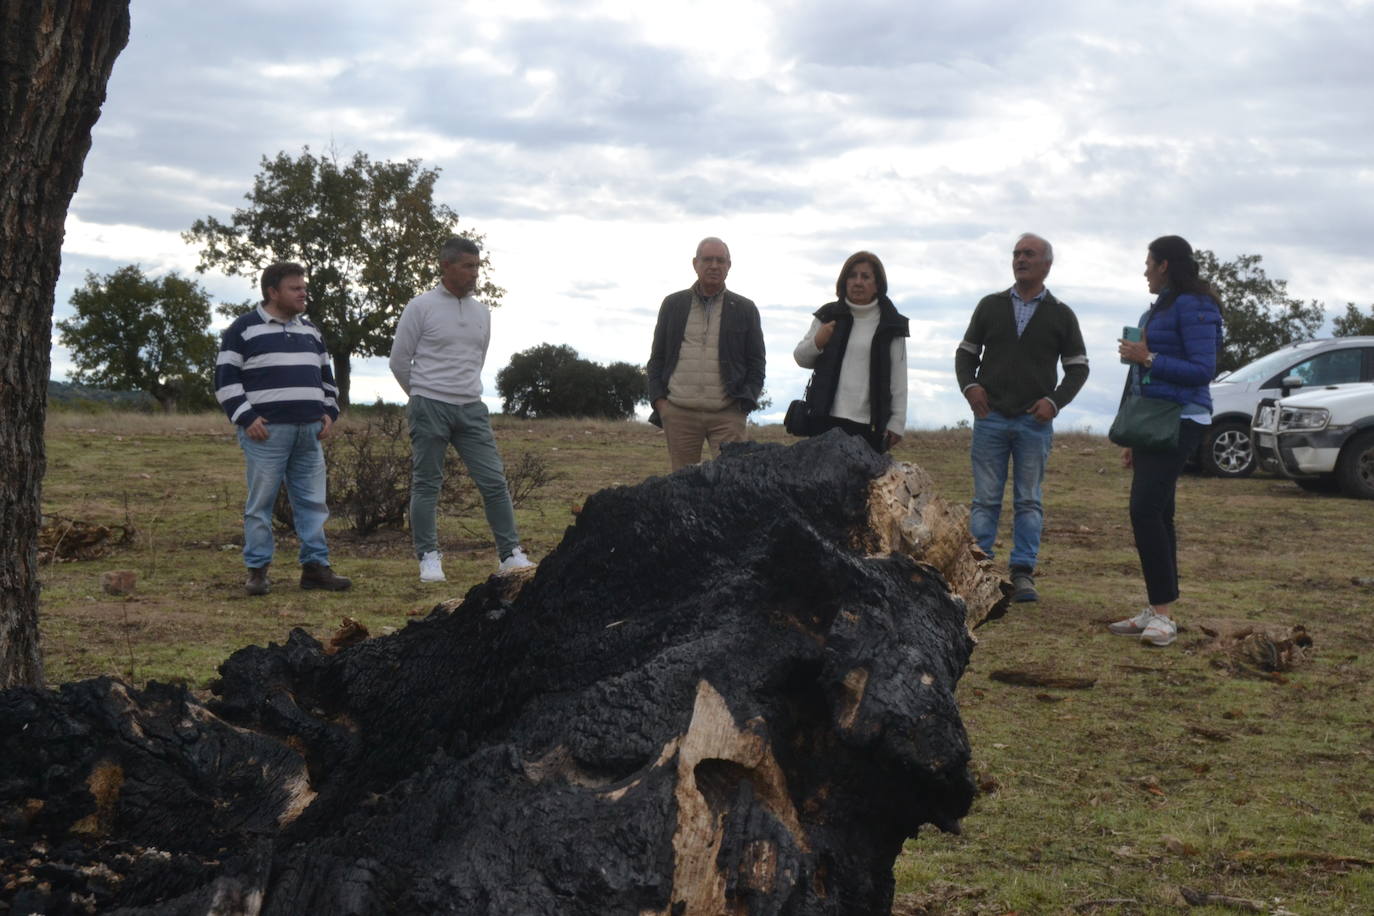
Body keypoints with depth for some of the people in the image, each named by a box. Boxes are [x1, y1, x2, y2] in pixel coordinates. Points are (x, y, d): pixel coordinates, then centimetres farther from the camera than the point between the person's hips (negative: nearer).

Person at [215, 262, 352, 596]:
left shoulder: (310, 330, 18)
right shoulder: (244, 329, 0)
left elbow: (326, 376, 26)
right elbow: (225, 379, -4)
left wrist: (329, 412, 12)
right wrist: (245, 417, -12)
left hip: (309, 430, 6)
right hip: (266, 430, -6)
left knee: (313, 501, 5)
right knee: (261, 502, -2)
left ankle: (315, 566, 11)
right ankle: (257, 570, 4)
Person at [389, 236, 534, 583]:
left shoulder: (481, 312, 11)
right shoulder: (421, 307, -4)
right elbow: (399, 360, 2)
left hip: (471, 408, 4)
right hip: (429, 408, -4)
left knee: (494, 480, -1)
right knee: (426, 485, 1)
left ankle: (511, 554, 4)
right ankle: (429, 558, 8)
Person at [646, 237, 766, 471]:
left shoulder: (745, 309, 10)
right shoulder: (673, 305, 13)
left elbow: (756, 363, 11)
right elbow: (657, 358, 14)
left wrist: (745, 402, -2)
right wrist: (659, 400, 2)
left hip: (728, 415, -1)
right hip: (679, 413, 1)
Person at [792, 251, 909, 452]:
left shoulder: (891, 325, 6)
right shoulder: (829, 316, 10)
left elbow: (898, 379, 4)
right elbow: (800, 358, 16)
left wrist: (897, 422, -2)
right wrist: (817, 342, -5)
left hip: (870, 426, -1)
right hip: (826, 419, 1)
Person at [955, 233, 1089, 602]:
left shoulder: (1061, 315, 7)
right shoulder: (990, 306, 11)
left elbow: (1078, 366, 9)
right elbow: (966, 351, 15)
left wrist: (1055, 400, -6)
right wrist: (969, 385, -4)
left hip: (1035, 422, -1)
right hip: (990, 416, 1)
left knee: (1029, 501, 1)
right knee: (985, 500, 1)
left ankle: (1023, 573, 4)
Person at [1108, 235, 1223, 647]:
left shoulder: (1193, 306, -10)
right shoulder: (1161, 307, 19)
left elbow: (1202, 370, -18)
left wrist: (1148, 358, -18)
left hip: (1180, 420, -10)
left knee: (1146, 510, -18)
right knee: (1155, 515, 8)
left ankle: (1163, 614, -17)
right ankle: (1157, 613, 12)